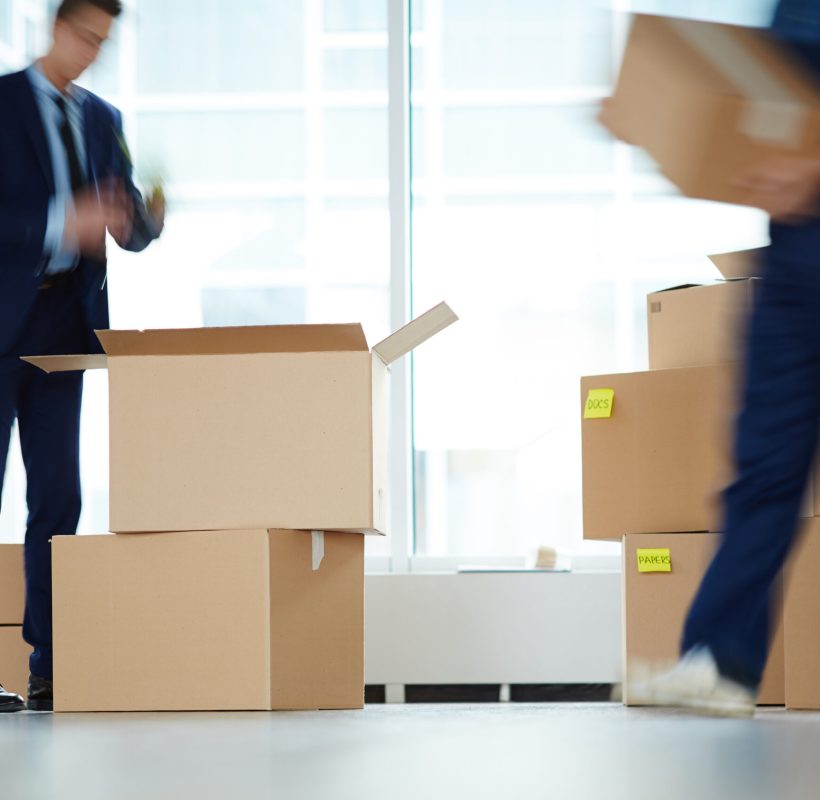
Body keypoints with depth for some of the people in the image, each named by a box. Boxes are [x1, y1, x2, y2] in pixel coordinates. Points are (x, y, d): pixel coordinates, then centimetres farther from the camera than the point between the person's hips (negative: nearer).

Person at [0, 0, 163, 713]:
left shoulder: (102, 120, 15)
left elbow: (131, 233, 13)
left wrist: (148, 219, -9)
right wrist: (61, 221, -26)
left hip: (64, 323, 6)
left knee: (58, 495, 5)